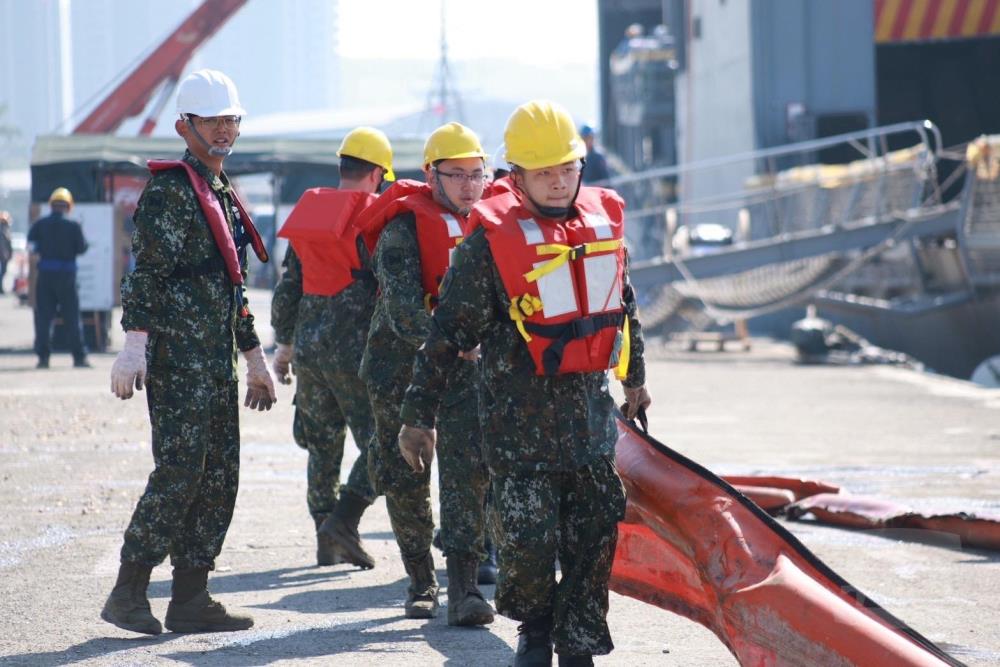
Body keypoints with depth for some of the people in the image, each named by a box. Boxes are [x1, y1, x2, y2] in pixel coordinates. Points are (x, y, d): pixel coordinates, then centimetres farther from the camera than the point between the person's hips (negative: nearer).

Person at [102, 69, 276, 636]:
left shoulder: (224, 196, 21)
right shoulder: (169, 190, -7)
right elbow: (147, 271, -15)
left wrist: (255, 357, 27)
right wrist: (136, 344, -24)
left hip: (217, 360, 9)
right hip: (178, 358, -9)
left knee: (219, 478, 6)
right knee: (179, 472, -12)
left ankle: (191, 598, 9)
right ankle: (128, 594, -5)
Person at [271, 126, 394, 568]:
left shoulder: (310, 212, 12)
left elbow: (288, 286, 16)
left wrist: (285, 344, 23)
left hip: (309, 344, 6)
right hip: (355, 346, -6)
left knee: (322, 445, 14)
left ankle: (327, 540, 14)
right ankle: (344, 520, -16)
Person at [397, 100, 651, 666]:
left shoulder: (605, 219, 7)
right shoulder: (493, 237, -9)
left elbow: (625, 306, 23)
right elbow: (449, 331, -6)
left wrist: (635, 379, 32)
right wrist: (419, 416, -6)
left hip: (592, 400, 5)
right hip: (521, 408, -5)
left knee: (595, 530, 4)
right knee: (528, 535, -7)